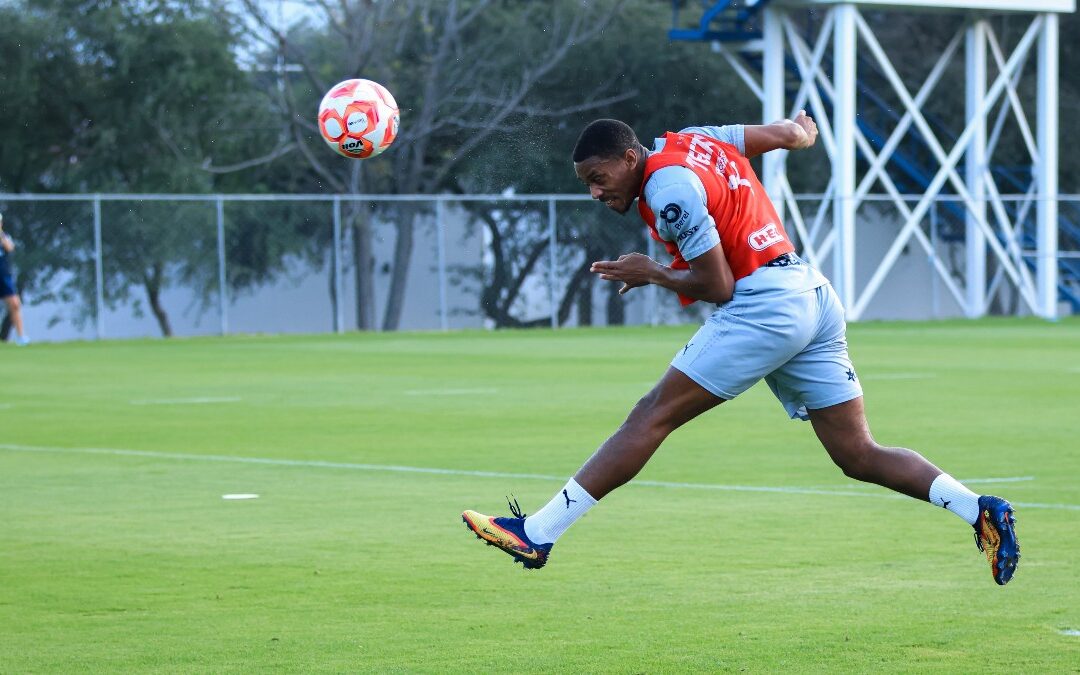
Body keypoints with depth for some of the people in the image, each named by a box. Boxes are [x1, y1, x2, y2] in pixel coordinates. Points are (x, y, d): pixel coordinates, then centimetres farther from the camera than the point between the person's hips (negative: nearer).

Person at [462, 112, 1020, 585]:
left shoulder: (668, 187, -12)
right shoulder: (690, 140, 13)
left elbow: (718, 287, -12)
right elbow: (789, 133, 21)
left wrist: (652, 274, 4)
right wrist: (803, 130, 45)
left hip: (764, 304, -9)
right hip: (815, 296, 9)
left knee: (653, 415, -8)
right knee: (858, 456, 7)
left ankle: (536, 535, -9)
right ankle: (980, 511, -5)